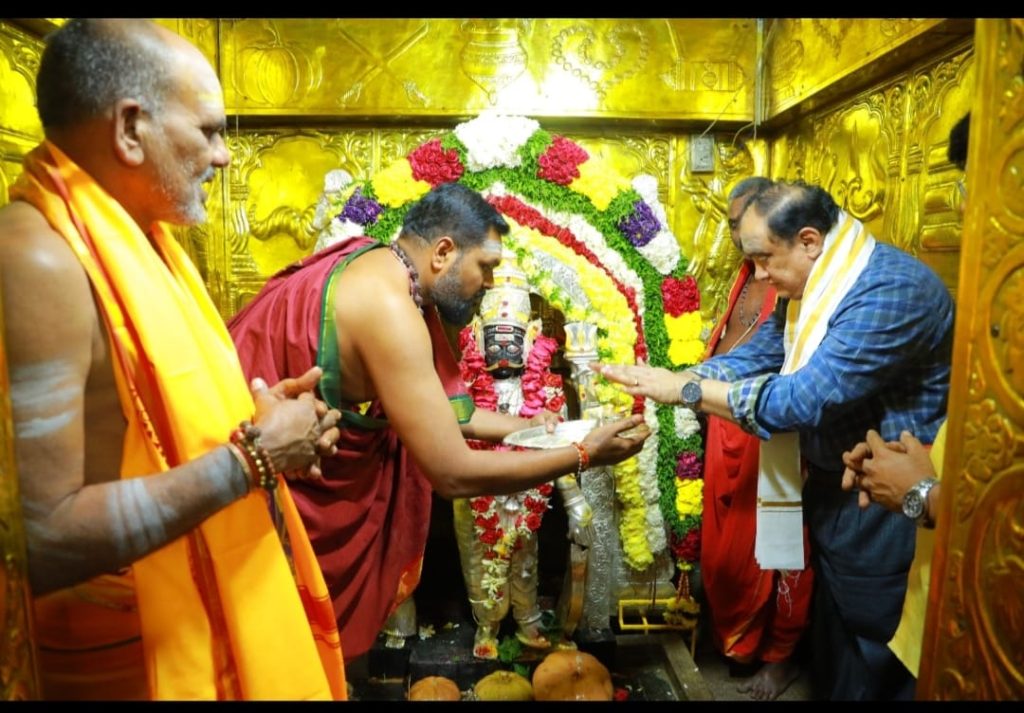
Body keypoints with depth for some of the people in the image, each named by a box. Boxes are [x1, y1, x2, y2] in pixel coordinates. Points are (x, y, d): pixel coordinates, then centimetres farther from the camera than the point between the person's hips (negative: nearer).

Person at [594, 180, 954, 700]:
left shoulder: (893, 290, -26)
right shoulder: (809, 286, 3)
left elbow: (804, 399, -32)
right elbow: (753, 357, 6)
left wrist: (684, 388, -26)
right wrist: (662, 382, -8)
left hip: (883, 508, -8)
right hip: (830, 490, 8)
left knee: (870, 672, 12)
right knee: (831, 645, 25)